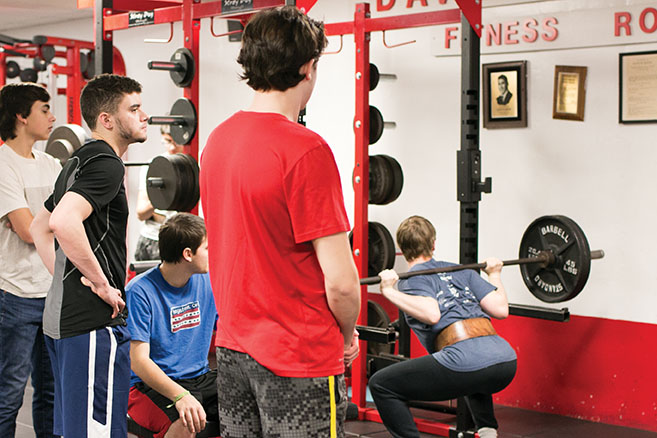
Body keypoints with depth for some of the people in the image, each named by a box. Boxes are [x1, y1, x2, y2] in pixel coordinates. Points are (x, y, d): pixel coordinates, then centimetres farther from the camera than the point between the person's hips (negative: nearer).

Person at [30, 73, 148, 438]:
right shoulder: (105, 163, -13)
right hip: (94, 321, -10)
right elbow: (63, 222, -29)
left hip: (61, 317, 10)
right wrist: (101, 283, -19)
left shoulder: (79, 161, 18)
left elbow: (40, 228, 27)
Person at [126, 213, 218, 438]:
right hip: (152, 384, -5)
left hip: (200, 377, 5)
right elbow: (138, 361, -19)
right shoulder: (140, 291, -13)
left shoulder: (207, 282, 6)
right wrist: (181, 395, -35)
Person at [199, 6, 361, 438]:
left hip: (232, 349, 8)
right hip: (301, 357, -7)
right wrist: (348, 335, -1)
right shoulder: (306, 150, -20)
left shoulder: (217, 140, 4)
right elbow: (340, 281, -20)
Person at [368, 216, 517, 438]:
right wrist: (494, 275, 32)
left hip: (466, 364, -6)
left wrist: (390, 292, -6)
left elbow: (431, 314, -13)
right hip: (506, 363, 7)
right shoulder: (462, 271, 23)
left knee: (381, 385, 6)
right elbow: (500, 310, 15)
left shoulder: (412, 279, 7)